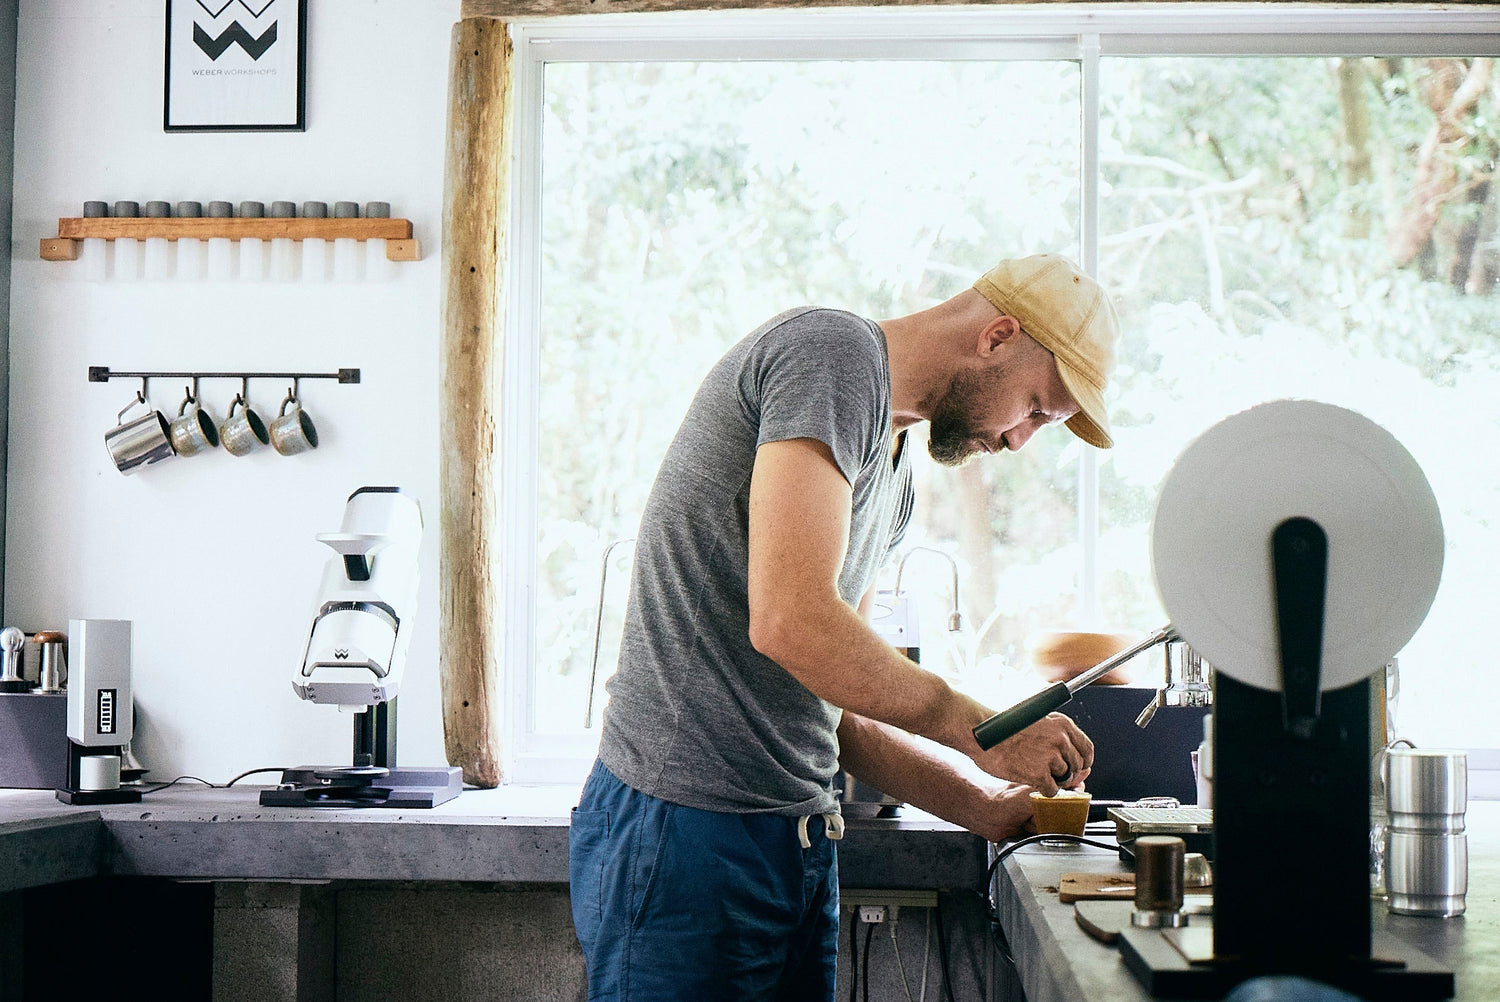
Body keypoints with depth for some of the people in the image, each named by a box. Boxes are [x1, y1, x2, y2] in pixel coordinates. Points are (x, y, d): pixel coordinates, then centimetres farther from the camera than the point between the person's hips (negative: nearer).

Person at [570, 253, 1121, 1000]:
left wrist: (991, 809, 11)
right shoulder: (833, 351, -11)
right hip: (685, 831, -9)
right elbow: (791, 622, -23)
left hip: (796, 840, 9)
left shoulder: (895, 473, 20)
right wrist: (984, 733, -13)